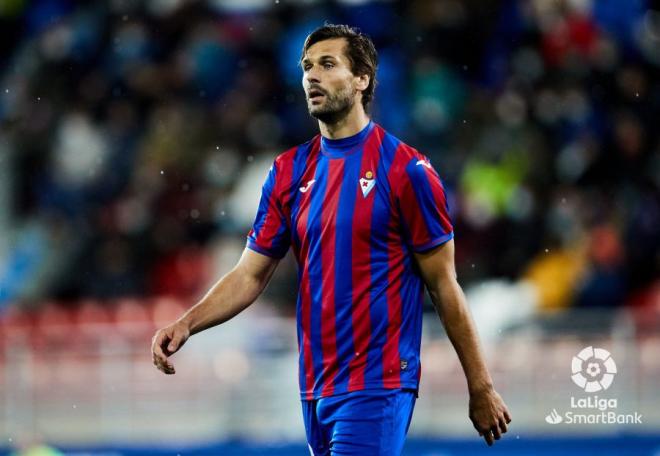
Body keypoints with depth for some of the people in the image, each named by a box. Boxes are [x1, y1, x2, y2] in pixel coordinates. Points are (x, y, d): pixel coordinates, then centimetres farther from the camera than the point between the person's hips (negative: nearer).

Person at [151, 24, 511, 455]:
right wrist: (187, 323, -7)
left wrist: (481, 388, -2)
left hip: (376, 386, -6)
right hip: (315, 388, 6)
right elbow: (250, 274, 10)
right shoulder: (289, 172, 9)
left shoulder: (405, 170, -7)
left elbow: (443, 285, -4)